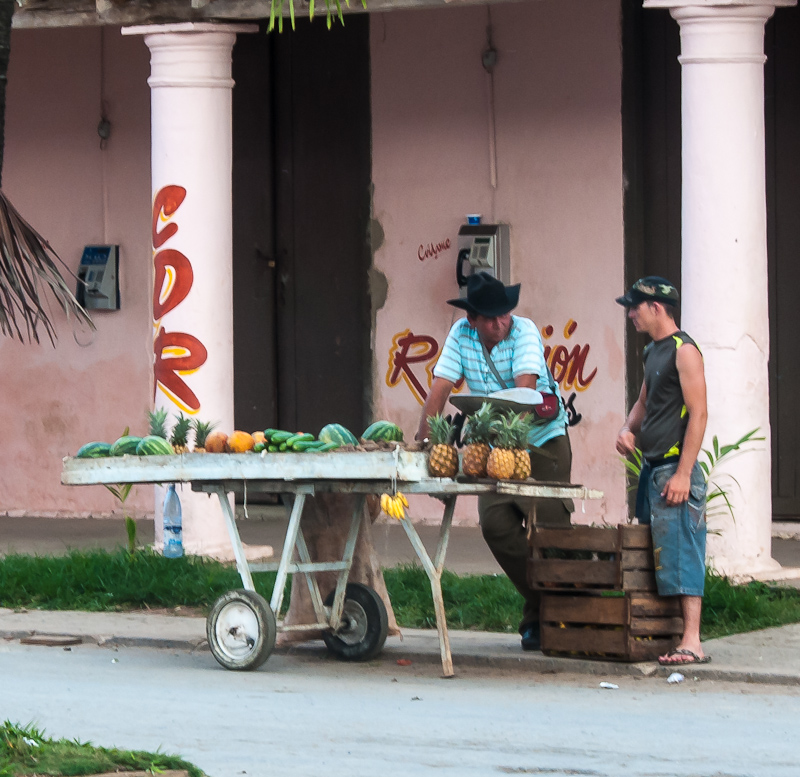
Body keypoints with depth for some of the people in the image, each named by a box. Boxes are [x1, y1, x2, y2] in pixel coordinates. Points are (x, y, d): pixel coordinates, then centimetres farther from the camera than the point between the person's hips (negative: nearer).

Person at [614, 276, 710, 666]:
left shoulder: (684, 351, -12)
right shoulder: (653, 352, 16)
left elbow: (698, 414, -17)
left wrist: (683, 473, -21)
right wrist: (629, 430, 7)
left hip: (675, 470, -10)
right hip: (650, 469, 10)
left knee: (681, 553, -13)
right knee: (653, 555, 10)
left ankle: (692, 642, -17)